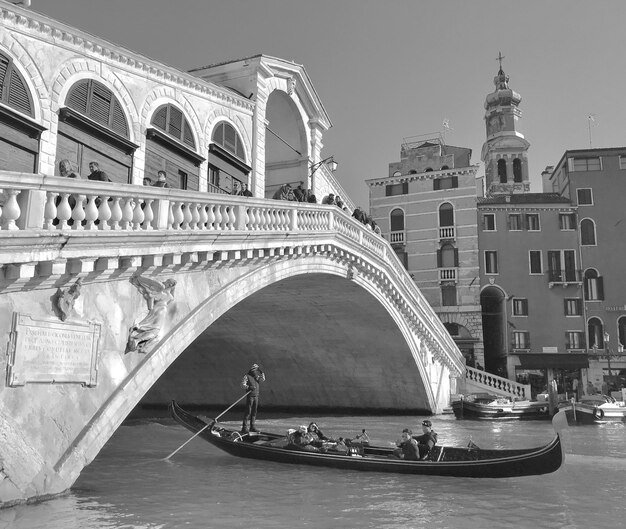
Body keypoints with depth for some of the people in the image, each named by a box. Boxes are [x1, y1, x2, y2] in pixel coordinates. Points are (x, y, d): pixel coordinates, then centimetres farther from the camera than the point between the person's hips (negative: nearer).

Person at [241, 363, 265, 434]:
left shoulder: (256, 377, 16)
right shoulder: (247, 376, -5)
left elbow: (263, 379, 20)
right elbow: (243, 384, -14)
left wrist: (262, 372, 7)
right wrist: (249, 387, -32)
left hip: (256, 396, 7)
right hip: (250, 396, -7)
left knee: (254, 412, 8)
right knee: (248, 412, -10)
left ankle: (252, 427, 14)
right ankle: (244, 428, -9)